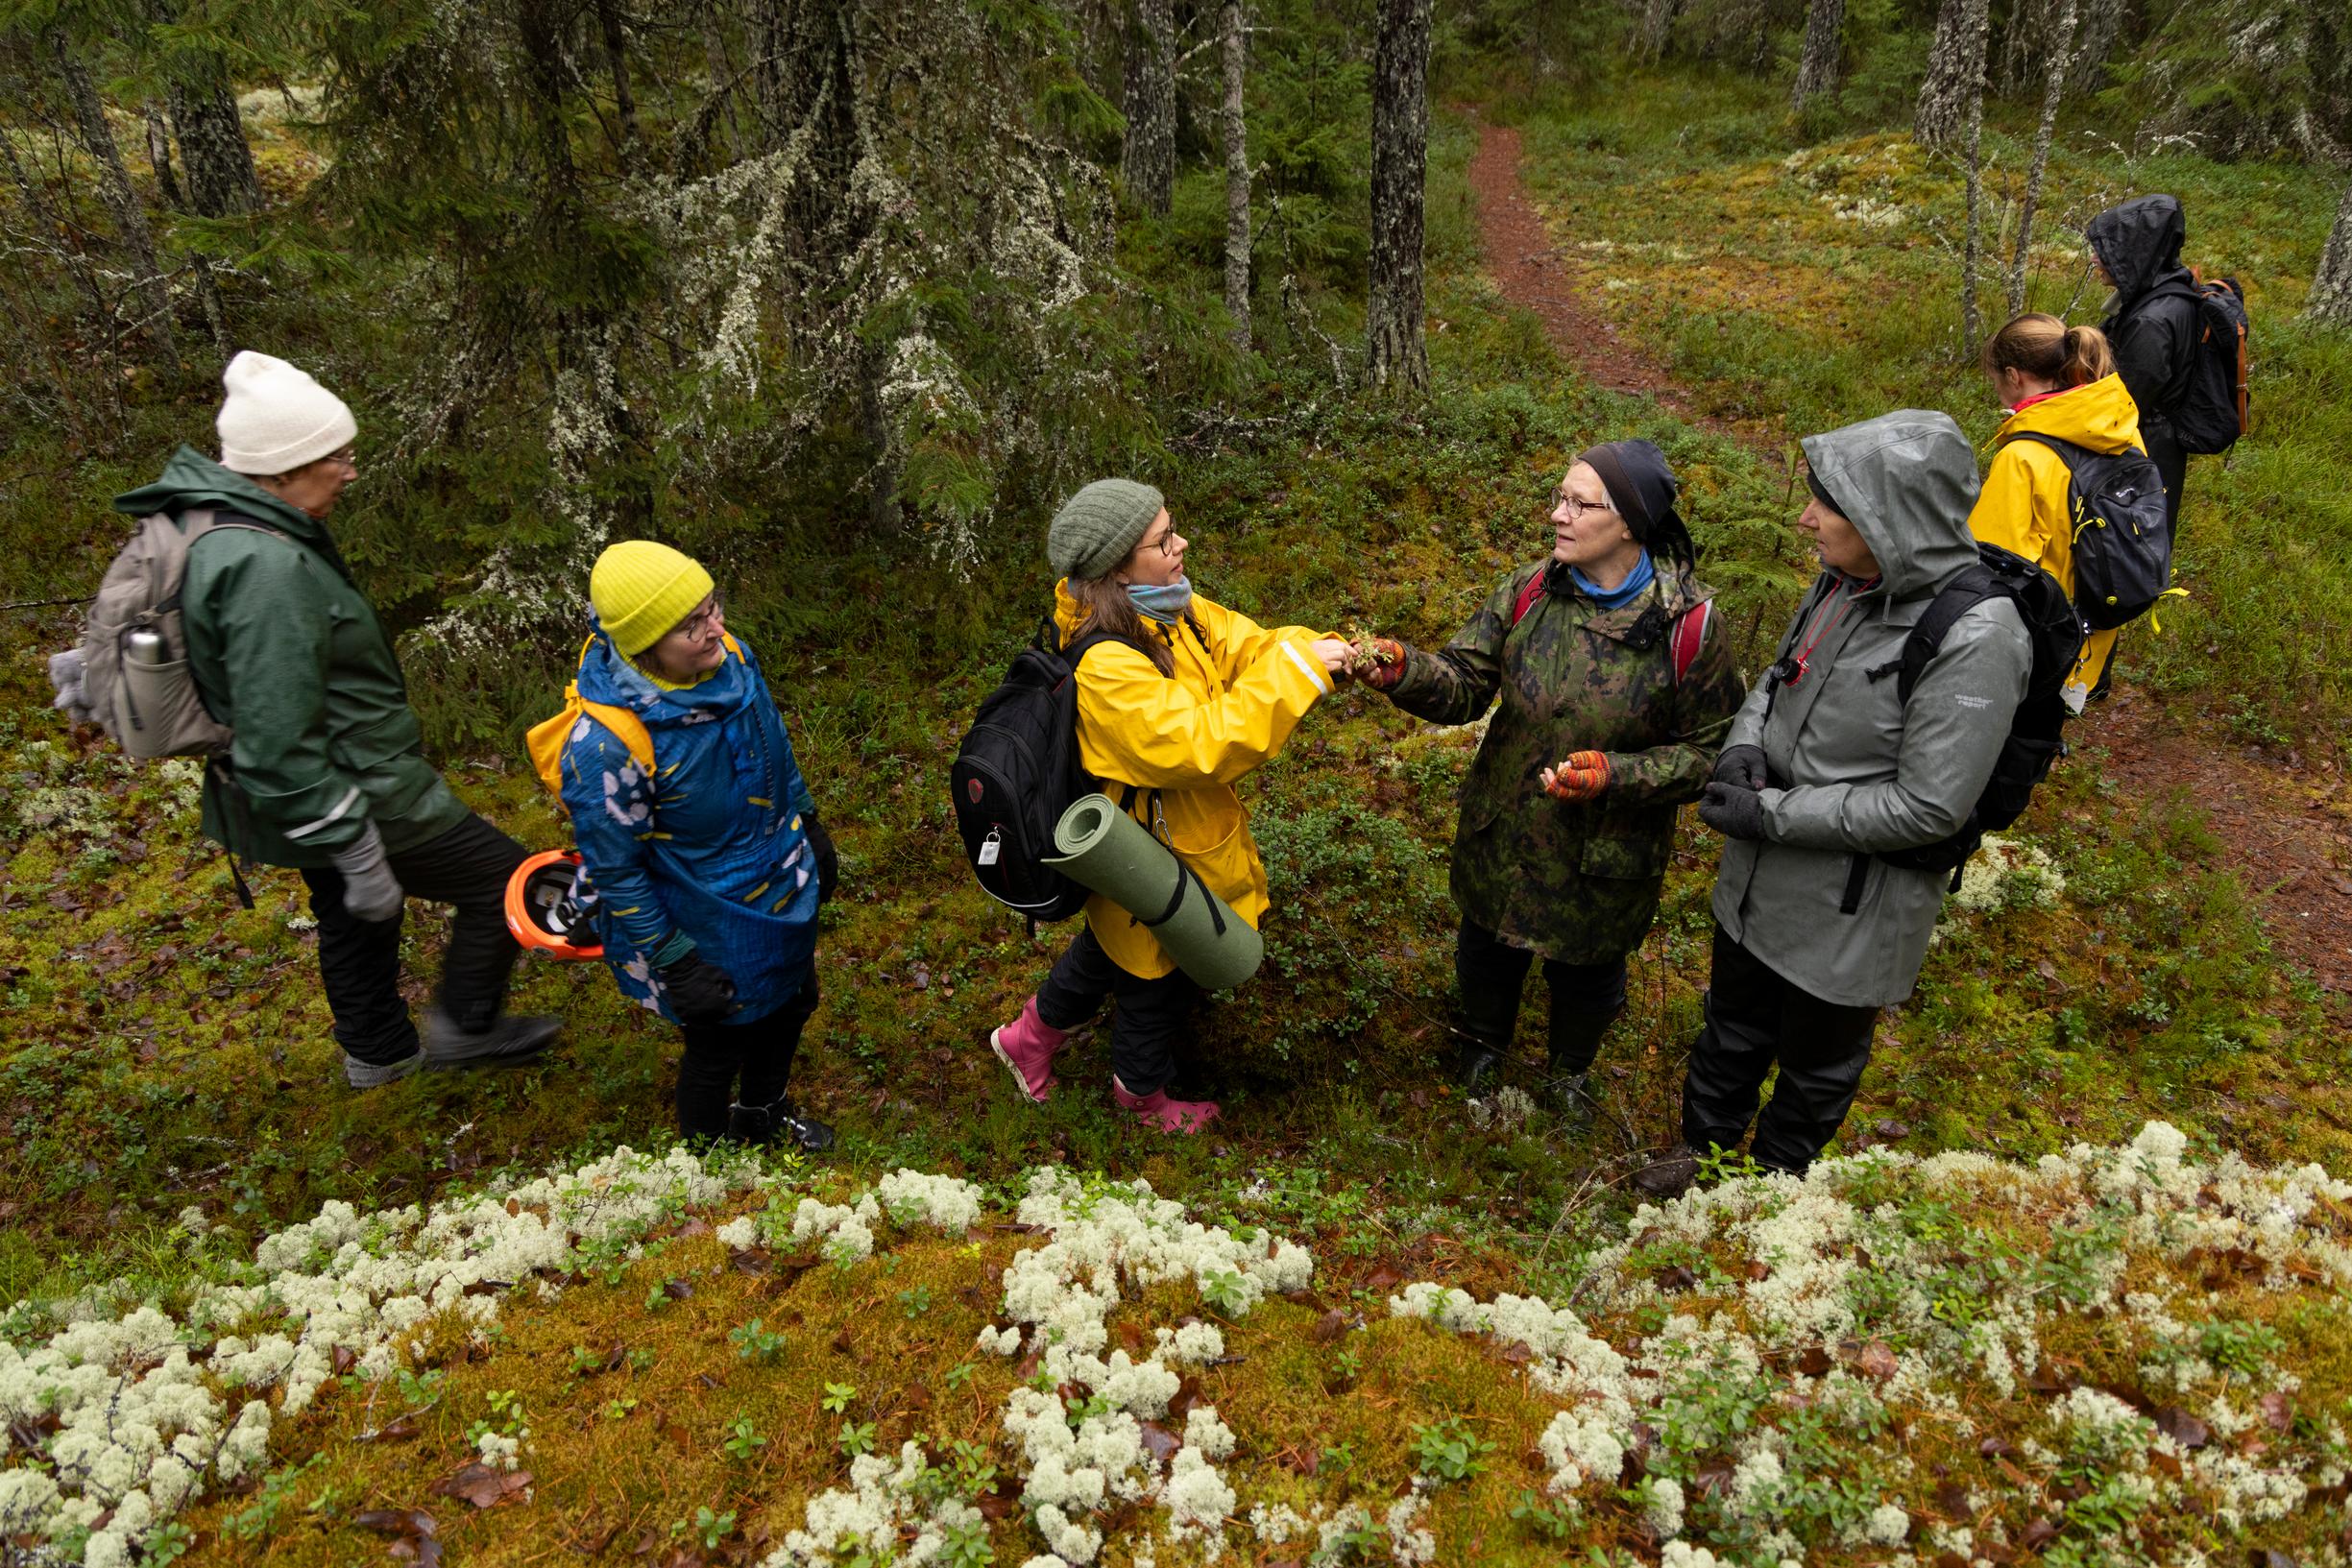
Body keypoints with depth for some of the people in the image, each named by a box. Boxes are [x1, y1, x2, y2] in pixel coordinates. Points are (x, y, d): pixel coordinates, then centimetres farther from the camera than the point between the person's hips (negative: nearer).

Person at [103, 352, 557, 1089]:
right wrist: (359, 856, -24)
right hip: (351, 797, -11)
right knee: (504, 880, 5)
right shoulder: (266, 568, -32)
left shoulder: (211, 523, 1)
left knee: (351, 918, 29)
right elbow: (281, 747, -31)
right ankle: (464, 1028, 23)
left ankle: (377, 1054, 51)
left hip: (315, 788, 11)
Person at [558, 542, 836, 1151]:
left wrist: (810, 826, 15)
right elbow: (615, 870, -23)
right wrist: (673, 963, -16)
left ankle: (762, 1115, 60)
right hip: (708, 930, -7)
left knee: (791, 1008, 28)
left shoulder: (729, 657, -16)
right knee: (718, 1048, 18)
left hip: (784, 890, 7)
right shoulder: (607, 744, -36)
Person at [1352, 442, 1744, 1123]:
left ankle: (1570, 1068, 57)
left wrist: (1616, 774, -30)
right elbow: (1464, 683, -12)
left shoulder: (1688, 624, -22)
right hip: (1503, 829, 3)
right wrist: (1403, 670, -33)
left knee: (1587, 968, 23)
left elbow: (1709, 751, -15)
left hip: (1608, 852, -2)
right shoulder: (1529, 591, -13)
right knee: (1488, 943, 26)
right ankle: (1484, 1039, 60)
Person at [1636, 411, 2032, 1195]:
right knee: (1734, 1022, 28)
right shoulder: (1844, 581, -7)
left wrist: (1772, 813, -23)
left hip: (1851, 906, -6)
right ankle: (1704, 1142, 53)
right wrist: (1744, 743, -11)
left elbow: (1927, 807, -27)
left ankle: (1772, 1179, 48)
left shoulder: (1975, 639, -29)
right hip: (1758, 877, 6)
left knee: (1817, 1057, 21)